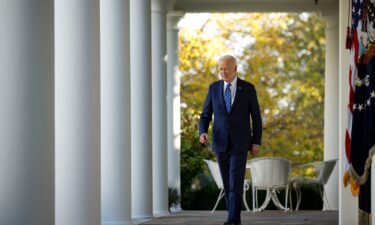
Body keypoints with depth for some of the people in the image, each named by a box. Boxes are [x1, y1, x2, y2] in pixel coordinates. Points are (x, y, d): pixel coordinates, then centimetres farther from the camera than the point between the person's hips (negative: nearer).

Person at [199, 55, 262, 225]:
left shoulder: (248, 88, -2)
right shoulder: (214, 88, 4)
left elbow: (256, 117, 2)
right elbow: (205, 115, 4)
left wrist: (256, 142, -3)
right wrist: (202, 132, -15)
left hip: (239, 144, -3)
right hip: (220, 143, 3)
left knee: (236, 183, -14)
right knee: (227, 184, 9)